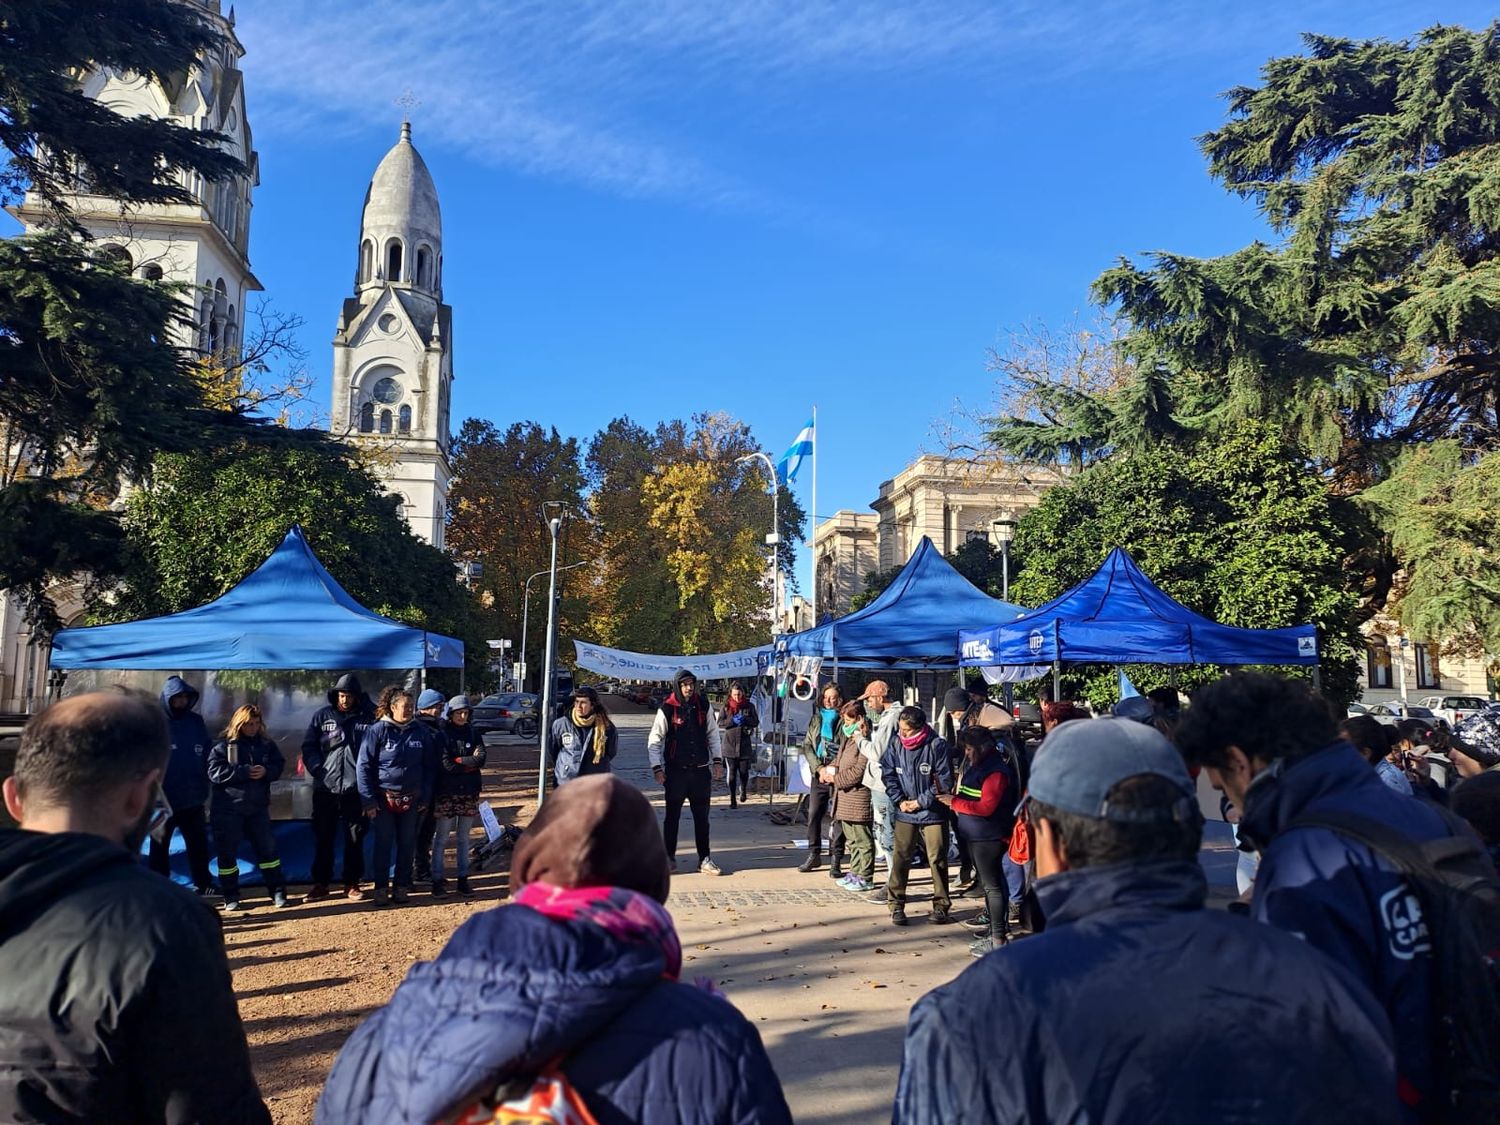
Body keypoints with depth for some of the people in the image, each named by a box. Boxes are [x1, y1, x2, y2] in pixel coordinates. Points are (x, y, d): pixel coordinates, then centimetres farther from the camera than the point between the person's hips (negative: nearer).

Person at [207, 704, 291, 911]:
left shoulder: (266, 745, 6)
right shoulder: (222, 746, -5)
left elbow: (278, 766, 6)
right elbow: (215, 772, -15)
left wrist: (265, 771, -17)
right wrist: (245, 771, -22)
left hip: (258, 806, 3)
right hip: (228, 809, -3)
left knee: (267, 847, 4)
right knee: (227, 851, 4)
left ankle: (278, 891, 12)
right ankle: (231, 896, 17)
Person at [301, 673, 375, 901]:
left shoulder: (367, 718, 3)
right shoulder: (322, 716, 6)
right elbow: (308, 746, 5)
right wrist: (317, 769, -9)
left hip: (355, 788, -1)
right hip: (325, 788, 1)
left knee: (355, 838, 6)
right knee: (323, 838, 8)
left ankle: (352, 883, 17)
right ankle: (320, 883, 20)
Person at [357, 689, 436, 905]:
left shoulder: (420, 732, 1)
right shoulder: (378, 731, -8)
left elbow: (428, 766, 7)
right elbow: (363, 765, -7)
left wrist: (425, 797, 4)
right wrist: (368, 800, -10)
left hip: (411, 799, 3)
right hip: (385, 797, -3)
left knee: (407, 845, 9)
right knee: (383, 844, 5)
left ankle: (402, 887, 20)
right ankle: (380, 888, 16)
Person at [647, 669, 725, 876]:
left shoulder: (703, 705, 3)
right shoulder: (667, 709, -8)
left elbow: (713, 733, 11)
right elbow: (654, 740, -4)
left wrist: (717, 761, 6)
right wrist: (657, 768, -8)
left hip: (700, 769, 3)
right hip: (675, 771, -3)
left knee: (702, 816, 7)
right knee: (672, 815, 7)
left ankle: (705, 859, 14)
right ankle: (669, 857, 19)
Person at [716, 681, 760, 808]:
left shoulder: (749, 706, 2)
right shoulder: (726, 706, 1)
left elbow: (756, 722, 2)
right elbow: (720, 723, -2)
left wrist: (745, 719, -15)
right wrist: (732, 721, -17)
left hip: (745, 744, 1)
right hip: (729, 744, -1)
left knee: (744, 771, 5)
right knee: (732, 772, 1)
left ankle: (743, 791, 35)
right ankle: (732, 800, 7)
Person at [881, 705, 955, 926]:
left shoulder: (937, 746, -13)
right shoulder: (896, 746, -2)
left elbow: (944, 782, -10)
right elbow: (888, 775, 6)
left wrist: (921, 802, -10)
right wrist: (900, 801, -5)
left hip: (933, 814, -2)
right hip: (905, 814, 3)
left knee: (937, 859, 4)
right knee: (900, 858, 1)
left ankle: (940, 905, 18)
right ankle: (896, 904, 14)